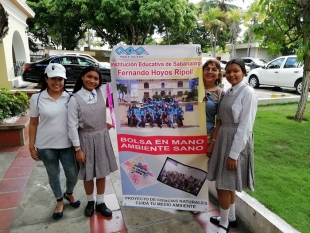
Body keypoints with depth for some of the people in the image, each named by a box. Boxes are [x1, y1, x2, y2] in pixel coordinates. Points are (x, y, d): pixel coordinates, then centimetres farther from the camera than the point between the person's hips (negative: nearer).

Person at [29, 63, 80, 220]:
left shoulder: (70, 98, -4)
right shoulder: (37, 98, -5)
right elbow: (33, 124, 0)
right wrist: (31, 147, 1)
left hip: (67, 144, 1)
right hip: (46, 146, 0)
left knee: (73, 175, 10)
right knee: (53, 176, 15)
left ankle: (69, 194, 43)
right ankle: (59, 201, 41)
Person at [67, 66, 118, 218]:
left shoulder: (102, 91, -3)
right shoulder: (75, 99, -12)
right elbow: (72, 126, -11)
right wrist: (78, 149, -11)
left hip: (102, 137, 3)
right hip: (86, 139, -3)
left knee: (102, 172, 14)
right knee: (88, 174, 13)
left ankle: (100, 203, 33)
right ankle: (90, 201, 38)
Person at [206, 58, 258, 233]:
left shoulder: (248, 92, -15)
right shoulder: (229, 92, 9)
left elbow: (245, 126, -19)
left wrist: (234, 154, -20)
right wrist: (214, 142, 11)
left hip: (236, 141, -8)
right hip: (224, 139, 8)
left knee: (224, 184, 1)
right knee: (228, 184, 18)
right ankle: (231, 218, 37)